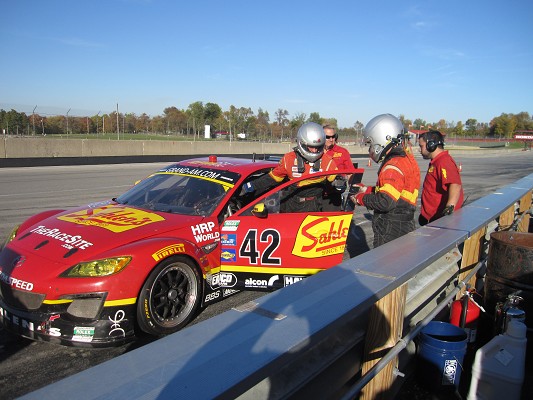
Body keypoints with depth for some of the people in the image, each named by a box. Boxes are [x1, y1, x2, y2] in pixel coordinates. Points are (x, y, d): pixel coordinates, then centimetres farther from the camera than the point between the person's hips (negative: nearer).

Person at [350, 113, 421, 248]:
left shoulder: (394, 166, -20)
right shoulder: (406, 158, 12)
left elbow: (386, 202, -27)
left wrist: (361, 198, -13)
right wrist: (367, 190, 13)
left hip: (390, 230, -10)